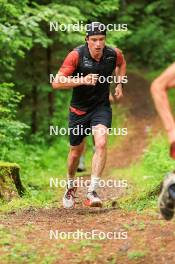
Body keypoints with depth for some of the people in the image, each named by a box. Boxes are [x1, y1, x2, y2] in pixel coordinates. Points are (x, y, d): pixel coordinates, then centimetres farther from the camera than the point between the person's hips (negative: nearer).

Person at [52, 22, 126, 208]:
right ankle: (71, 186, 40)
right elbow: (56, 83, -23)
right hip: (79, 109, -1)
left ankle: (92, 192, -23)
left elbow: (121, 63, 18)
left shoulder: (113, 54, -10)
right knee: (76, 151, 13)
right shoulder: (76, 55, -19)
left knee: (101, 144, -23)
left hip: (101, 107, 1)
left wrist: (119, 84, 7)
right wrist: (82, 80, -34)